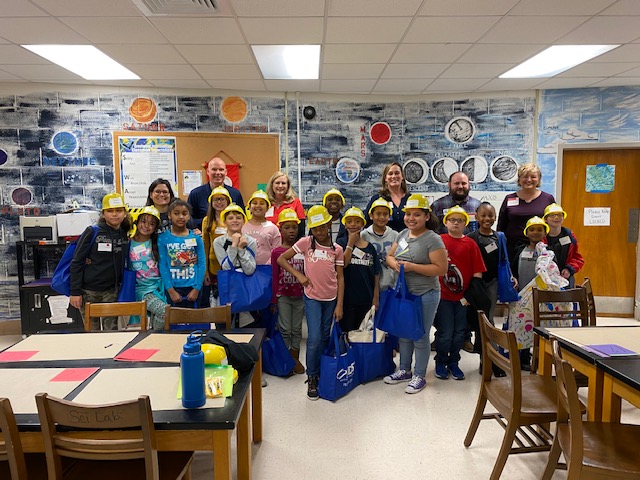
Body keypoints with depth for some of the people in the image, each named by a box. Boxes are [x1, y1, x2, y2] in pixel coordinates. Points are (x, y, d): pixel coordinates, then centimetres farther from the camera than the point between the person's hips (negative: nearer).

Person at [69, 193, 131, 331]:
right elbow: (76, 262, -6)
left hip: (111, 292, 2)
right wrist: (75, 292, -9)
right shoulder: (92, 232, -6)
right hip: (88, 291, -2)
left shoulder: (126, 236, 3)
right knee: (92, 331, 7)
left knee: (111, 330, 5)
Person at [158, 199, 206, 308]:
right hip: (173, 288, -1)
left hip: (192, 288, 1)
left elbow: (202, 263, -1)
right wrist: (171, 290, -10)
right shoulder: (163, 238, -2)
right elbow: (163, 265, -4)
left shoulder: (196, 238, 0)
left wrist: (197, 288, -8)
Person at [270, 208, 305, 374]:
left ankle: (295, 359, 24)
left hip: (300, 296, 2)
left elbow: (306, 274, 5)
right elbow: (274, 278, -3)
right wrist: (273, 301, -3)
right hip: (283, 296, -2)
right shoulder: (276, 252, -5)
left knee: (296, 329, 12)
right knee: (285, 329, 5)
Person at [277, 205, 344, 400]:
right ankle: (312, 377, 9)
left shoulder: (337, 249, 1)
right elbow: (281, 259, -1)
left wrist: (339, 305, -2)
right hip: (312, 298, -2)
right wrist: (299, 275, -9)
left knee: (325, 338, 13)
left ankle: (322, 372, 30)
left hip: (331, 299, 2)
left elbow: (340, 278, 1)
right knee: (314, 338, -9)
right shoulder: (306, 242, -4)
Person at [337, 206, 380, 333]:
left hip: (366, 299, 3)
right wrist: (350, 243, -12)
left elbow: (376, 275, 6)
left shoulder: (370, 247, 6)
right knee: (347, 332, 3)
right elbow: (343, 264, -18)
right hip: (347, 298, -2)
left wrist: (375, 298, 1)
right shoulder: (342, 244, 0)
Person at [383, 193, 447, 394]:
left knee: (420, 336, 6)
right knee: (404, 333, 19)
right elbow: (389, 256, 13)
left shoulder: (433, 239, -16)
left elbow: (441, 268, -20)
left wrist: (412, 266, -24)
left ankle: (419, 377, 22)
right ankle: (404, 370, 36)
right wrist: (395, 264, -10)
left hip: (425, 295, -7)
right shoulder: (403, 234, 6)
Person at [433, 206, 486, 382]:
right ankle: (441, 362, 23)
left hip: (463, 296, 2)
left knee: (459, 332, 12)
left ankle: (453, 363, 29)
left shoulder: (470, 244, 2)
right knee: (445, 333, 2)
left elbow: (477, 271, 1)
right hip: (444, 295, -2)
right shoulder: (439, 241, -1)